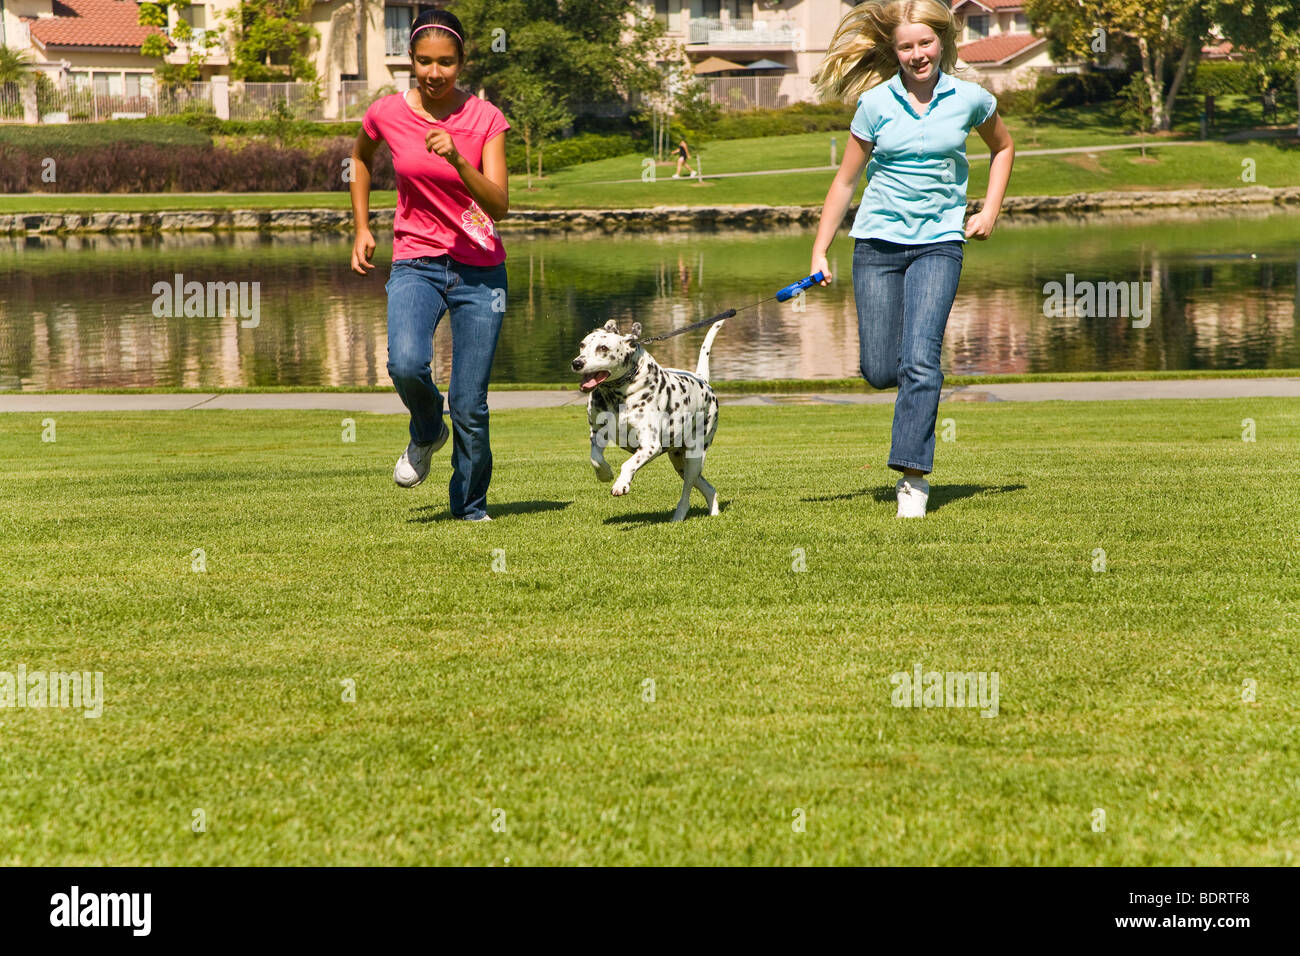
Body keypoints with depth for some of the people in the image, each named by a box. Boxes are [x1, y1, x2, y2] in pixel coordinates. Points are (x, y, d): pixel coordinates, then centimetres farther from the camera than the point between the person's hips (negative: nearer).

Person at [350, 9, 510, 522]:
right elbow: (360, 157, 20)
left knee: (470, 406, -2)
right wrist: (361, 228, 14)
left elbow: (498, 205, -16)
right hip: (415, 263, 1)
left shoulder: (485, 119, -7)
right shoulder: (387, 114, -3)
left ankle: (470, 507, 21)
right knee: (406, 365, -28)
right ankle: (426, 432, 6)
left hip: (479, 270, 0)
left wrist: (457, 160, -31)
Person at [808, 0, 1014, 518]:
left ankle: (913, 474, -11)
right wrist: (819, 252, 3)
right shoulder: (876, 104, -2)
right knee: (880, 371, 0)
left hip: (938, 242, -1)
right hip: (878, 241, 1)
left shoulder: (970, 99, -1)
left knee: (919, 360, -17)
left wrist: (989, 212, 9)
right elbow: (845, 180, 6)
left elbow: (1002, 147, 20)